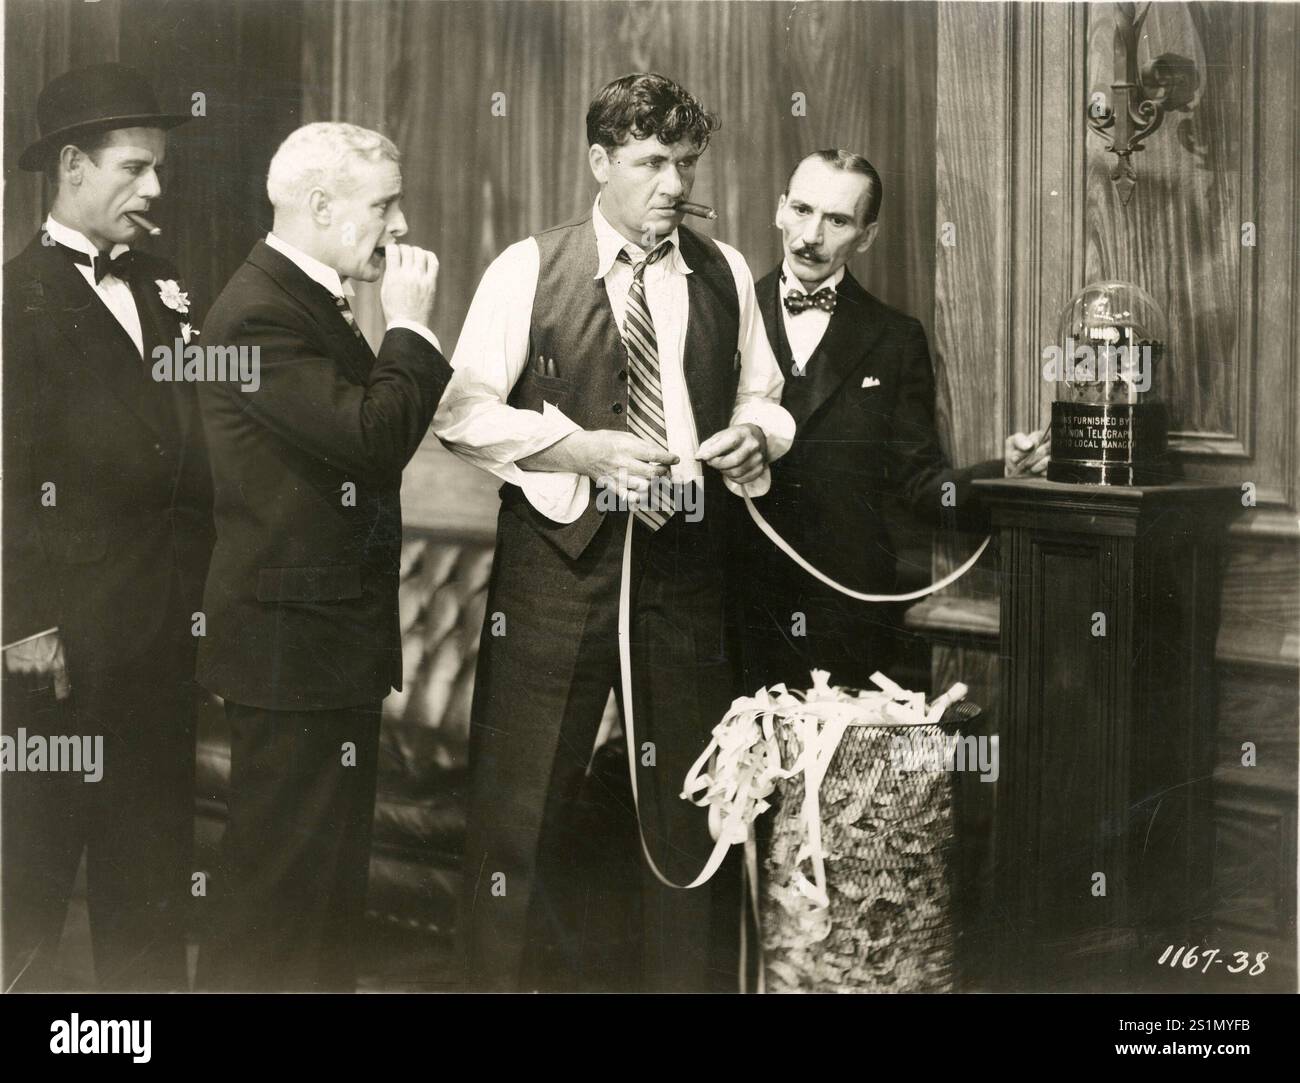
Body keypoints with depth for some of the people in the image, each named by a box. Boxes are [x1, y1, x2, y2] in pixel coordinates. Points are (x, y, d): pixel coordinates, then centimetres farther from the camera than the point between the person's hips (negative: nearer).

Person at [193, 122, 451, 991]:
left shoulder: (311, 302, 13)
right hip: (293, 639, -11)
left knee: (331, 877, 19)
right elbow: (374, 439, -26)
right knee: (281, 888, -2)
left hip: (334, 634, 11)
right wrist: (411, 324, -17)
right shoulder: (260, 314, -19)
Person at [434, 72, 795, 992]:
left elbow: (763, 395, 19)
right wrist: (588, 448, -19)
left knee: (692, 797, 12)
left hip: (689, 561, 4)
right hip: (559, 560, -3)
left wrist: (754, 431, -4)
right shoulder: (529, 269, -2)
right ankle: (521, 973, 15)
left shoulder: (726, 274, 10)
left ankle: (691, 976, 26)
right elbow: (465, 411, -8)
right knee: (525, 795, 0)